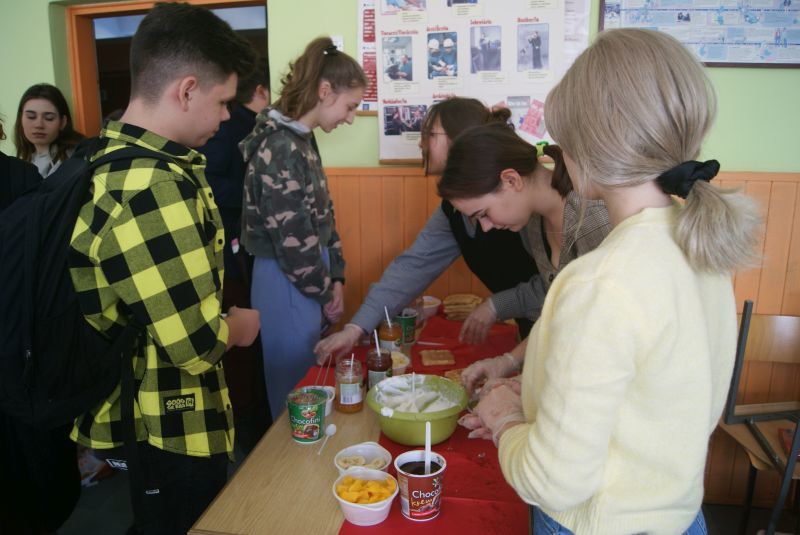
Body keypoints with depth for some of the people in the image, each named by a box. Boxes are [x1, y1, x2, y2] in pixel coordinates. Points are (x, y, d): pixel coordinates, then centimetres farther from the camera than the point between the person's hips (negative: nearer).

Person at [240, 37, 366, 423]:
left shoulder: (299, 141, 8)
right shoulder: (280, 149, -21)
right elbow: (293, 242, -22)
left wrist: (335, 279, 5)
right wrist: (327, 294, -8)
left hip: (307, 283, 9)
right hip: (288, 286, -9)